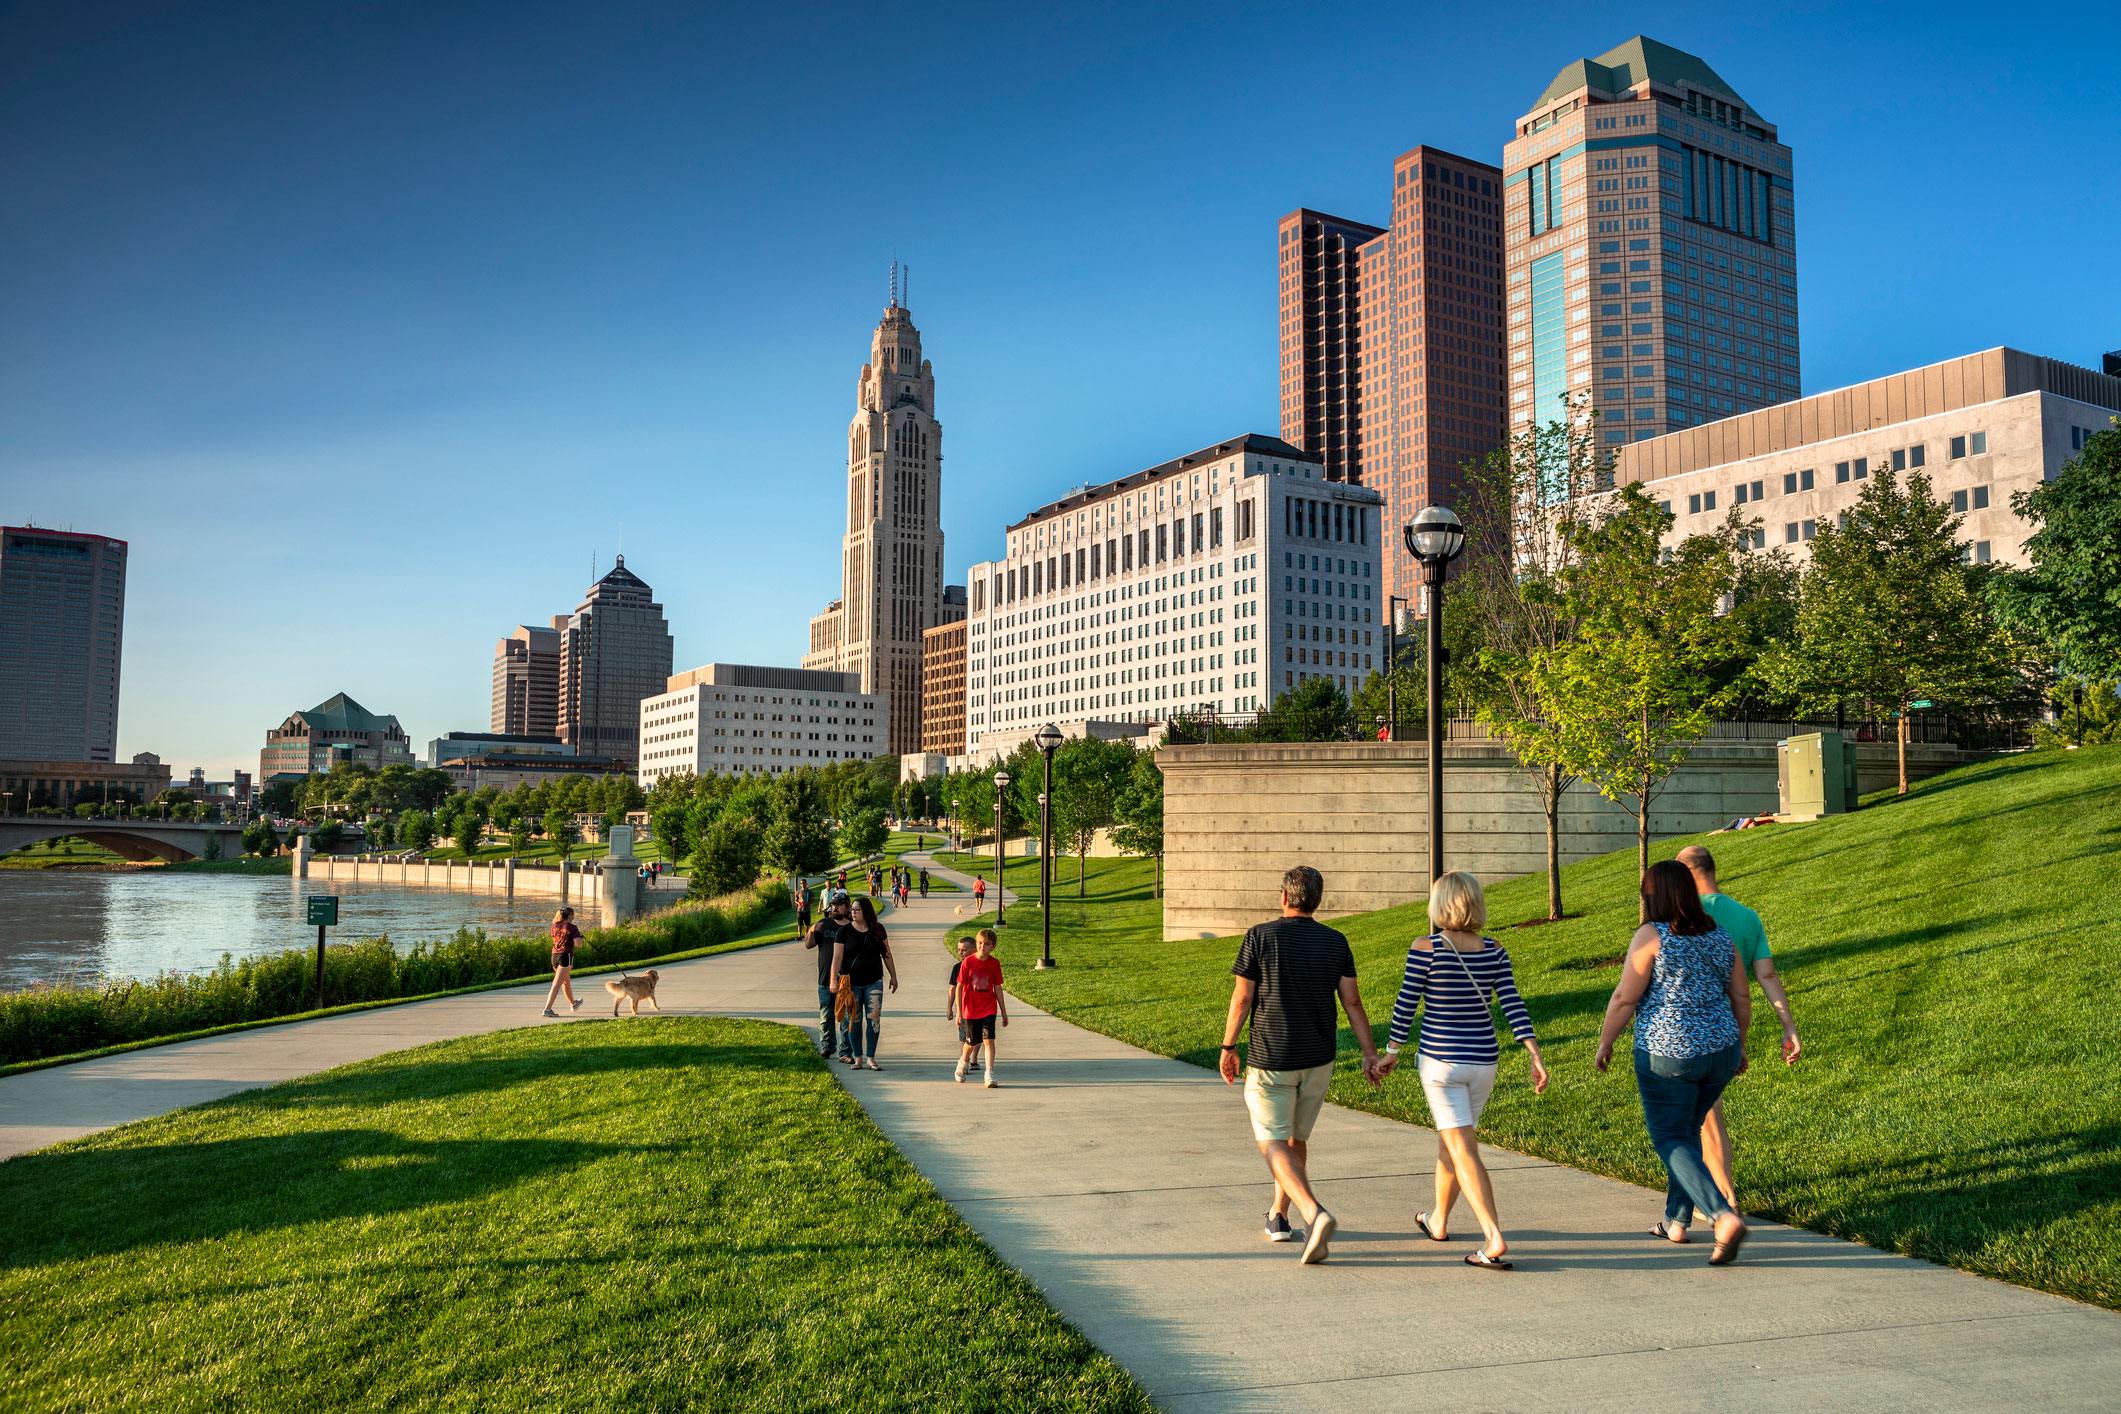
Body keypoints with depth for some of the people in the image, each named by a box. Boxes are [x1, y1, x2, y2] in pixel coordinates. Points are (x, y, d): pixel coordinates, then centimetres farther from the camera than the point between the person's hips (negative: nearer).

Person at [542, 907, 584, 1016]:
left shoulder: (555, 926, 8)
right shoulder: (572, 928, -8)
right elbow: (578, 943, -13)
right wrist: (579, 935, 7)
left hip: (554, 955, 7)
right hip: (566, 955, -7)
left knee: (566, 981, 24)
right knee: (557, 984, -10)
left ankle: (573, 1003, 42)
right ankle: (547, 1009, -17)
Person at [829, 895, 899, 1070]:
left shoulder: (878, 929, 3)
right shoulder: (845, 931, -3)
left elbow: (886, 954, 10)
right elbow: (837, 957, -7)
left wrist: (894, 976, 10)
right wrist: (834, 979, -16)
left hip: (873, 981, 1)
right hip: (851, 982, -1)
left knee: (874, 1018, -3)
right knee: (854, 1020, 2)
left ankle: (870, 1058, 5)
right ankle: (857, 1057, 14)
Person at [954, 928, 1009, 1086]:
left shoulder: (995, 963, -2)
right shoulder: (967, 963, -7)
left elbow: (997, 988, 7)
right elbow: (959, 987, -4)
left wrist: (1004, 1012, 10)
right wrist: (959, 1011, -8)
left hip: (989, 1008, 0)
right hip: (971, 1008, 0)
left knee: (988, 1039, -14)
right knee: (972, 1041, 12)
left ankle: (990, 1073, -12)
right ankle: (963, 1061, 43)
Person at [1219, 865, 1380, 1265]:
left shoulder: (1260, 937, -8)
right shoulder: (1335, 942, 1)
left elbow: (1242, 998, -7)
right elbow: (1352, 1001, -2)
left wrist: (1228, 1047, 3)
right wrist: (1369, 1052, 3)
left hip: (1271, 1058, -4)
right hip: (1319, 1059, 4)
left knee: (1273, 1142, -1)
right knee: (1296, 1137, 20)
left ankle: (1315, 1214, -21)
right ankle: (1278, 1216, 28)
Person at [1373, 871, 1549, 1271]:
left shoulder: (1425, 949, -12)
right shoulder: (1494, 951, -1)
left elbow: (1406, 1004, -9)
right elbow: (1513, 1005, -6)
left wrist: (1391, 1053, 1)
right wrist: (1536, 1056, -6)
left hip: (1439, 1061, -5)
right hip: (1484, 1060, 5)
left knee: (1463, 1150, -2)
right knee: (1449, 1139, 21)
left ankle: (1494, 1238, -15)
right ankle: (1438, 1221, 38)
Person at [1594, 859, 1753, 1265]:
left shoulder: (1652, 936, -13)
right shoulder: (1719, 937, 5)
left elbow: (1625, 998, -13)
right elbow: (1742, 997, 9)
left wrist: (1604, 1043, -1)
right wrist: (1740, 1044, 21)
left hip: (1667, 1055, -7)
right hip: (1720, 1050, 7)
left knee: (1672, 1143, 3)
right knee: (1686, 1129, 22)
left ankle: (1725, 1217, -16)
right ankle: (1676, 1221, 28)